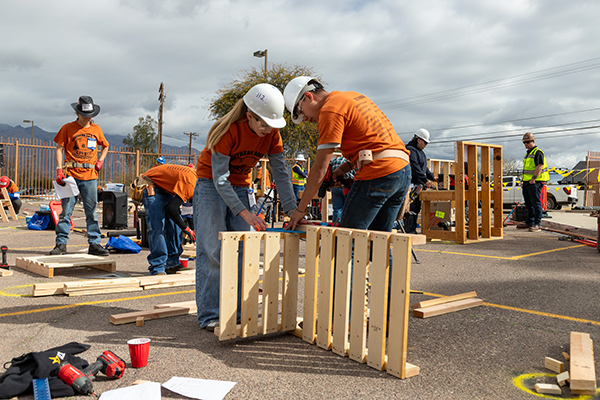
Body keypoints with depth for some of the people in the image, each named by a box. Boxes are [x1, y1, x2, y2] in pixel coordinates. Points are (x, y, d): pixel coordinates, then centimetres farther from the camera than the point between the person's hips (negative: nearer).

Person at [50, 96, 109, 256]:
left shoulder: (96, 129, 13)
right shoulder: (67, 128, 3)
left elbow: (105, 146, 27)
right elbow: (59, 149, 1)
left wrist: (100, 161, 11)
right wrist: (59, 169, -10)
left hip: (90, 176, 2)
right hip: (71, 174, -2)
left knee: (92, 212, 5)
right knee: (66, 210, 0)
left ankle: (94, 244, 9)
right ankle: (61, 243, 8)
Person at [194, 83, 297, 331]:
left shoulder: (272, 134, -10)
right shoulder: (228, 130, -26)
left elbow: (281, 173, -10)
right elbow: (220, 178, -27)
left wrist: (292, 211, -19)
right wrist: (244, 213, -33)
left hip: (241, 186, 5)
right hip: (211, 184, -5)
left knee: (243, 250, -1)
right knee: (212, 250, -10)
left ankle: (238, 311, 6)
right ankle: (209, 315, -4)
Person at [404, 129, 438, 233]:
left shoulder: (420, 151, 21)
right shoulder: (411, 150, -12)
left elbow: (424, 167, 27)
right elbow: (415, 168, -20)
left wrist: (432, 177, 15)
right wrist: (425, 180, -22)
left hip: (419, 184, 10)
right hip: (412, 183, -10)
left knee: (417, 208, 11)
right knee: (412, 208, -11)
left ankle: (413, 229, 17)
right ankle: (409, 231, -9)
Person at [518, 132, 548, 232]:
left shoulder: (538, 152, -9)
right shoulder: (528, 153, 21)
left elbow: (539, 167, -19)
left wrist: (533, 179, -21)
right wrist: (523, 180, 19)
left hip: (535, 182, -10)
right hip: (527, 182, 10)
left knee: (536, 203, -8)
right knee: (529, 204, 13)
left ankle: (537, 224, -7)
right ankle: (529, 223, 20)